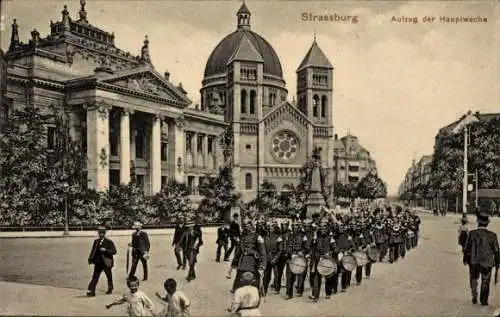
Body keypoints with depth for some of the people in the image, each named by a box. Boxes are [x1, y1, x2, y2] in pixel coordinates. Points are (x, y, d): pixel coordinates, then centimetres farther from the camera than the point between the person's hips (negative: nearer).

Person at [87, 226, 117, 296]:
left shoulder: (109, 242, -5)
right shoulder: (96, 241, 9)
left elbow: (114, 251, -12)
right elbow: (93, 251, 15)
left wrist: (105, 250, -24)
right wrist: (90, 259, 5)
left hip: (106, 262, -3)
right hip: (98, 262, 3)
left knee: (109, 277, 11)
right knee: (95, 277, -5)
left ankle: (110, 289, 29)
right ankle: (91, 291, -5)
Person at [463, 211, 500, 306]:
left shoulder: (472, 233, -12)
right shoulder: (492, 235, -11)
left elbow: (467, 248, -4)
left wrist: (465, 259, 11)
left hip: (474, 263, 0)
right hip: (487, 263, 0)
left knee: (473, 278, 23)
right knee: (485, 282, 17)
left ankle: (474, 296, 13)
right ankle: (484, 300, 25)